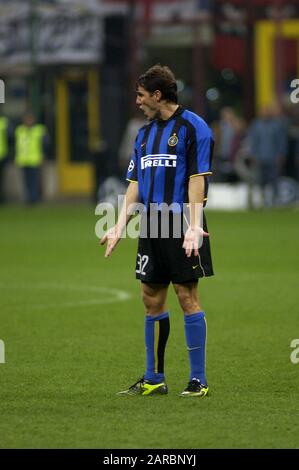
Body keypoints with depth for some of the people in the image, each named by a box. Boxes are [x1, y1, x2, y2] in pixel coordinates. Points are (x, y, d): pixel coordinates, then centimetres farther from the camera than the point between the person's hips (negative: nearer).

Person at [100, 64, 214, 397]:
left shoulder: (192, 127, -6)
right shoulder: (144, 134, 16)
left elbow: (197, 180, -12)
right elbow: (135, 183, 19)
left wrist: (194, 227, -19)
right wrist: (120, 227, 12)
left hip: (182, 225, -7)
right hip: (151, 227, 7)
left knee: (187, 296, -7)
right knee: (152, 299, 7)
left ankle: (198, 380, -2)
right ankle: (153, 380, 14)